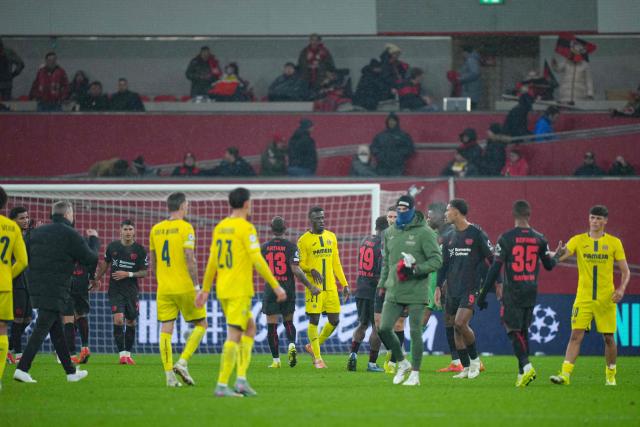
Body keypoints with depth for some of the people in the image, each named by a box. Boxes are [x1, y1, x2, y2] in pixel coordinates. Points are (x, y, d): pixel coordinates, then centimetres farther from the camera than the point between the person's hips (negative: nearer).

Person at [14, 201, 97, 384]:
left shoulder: (38, 231, 11)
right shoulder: (70, 235, -8)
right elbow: (91, 259, -2)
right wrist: (94, 239, 13)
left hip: (36, 287, 7)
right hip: (55, 291, -7)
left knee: (57, 330, 14)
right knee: (41, 329, -7)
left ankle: (71, 371, 22)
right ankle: (22, 369, -16)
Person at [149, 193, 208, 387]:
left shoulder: (156, 229, 9)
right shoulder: (185, 228, -9)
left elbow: (152, 263, 14)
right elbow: (190, 259, -16)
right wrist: (196, 286, -11)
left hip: (163, 289, 5)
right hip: (185, 287, -5)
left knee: (166, 330, 4)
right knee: (201, 324, 10)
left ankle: (169, 375, 0)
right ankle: (182, 362, -4)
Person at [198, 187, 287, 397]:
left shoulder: (220, 227, 11)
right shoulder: (246, 228, -11)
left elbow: (212, 261, 15)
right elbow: (257, 261, -15)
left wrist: (205, 289, 21)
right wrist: (276, 286, -11)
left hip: (222, 290, 8)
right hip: (240, 290, -8)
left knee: (250, 328, 18)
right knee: (234, 336, -7)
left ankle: (241, 378, 9)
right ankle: (222, 385, -11)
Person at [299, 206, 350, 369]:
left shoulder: (331, 237, 13)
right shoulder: (304, 240, -2)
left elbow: (336, 263, 16)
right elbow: (300, 264, -4)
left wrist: (344, 284, 11)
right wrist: (311, 270, -24)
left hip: (331, 287, 5)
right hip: (314, 287, -5)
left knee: (334, 320, 4)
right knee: (314, 321, -5)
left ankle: (313, 346, 24)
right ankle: (317, 358, 3)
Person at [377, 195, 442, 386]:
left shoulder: (424, 233, -6)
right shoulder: (390, 232, 13)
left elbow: (436, 260, -9)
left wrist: (416, 269, -20)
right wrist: (383, 283, 18)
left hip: (416, 292, -5)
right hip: (394, 292, 5)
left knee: (415, 332, -2)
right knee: (384, 329, -3)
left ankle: (415, 374, 8)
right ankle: (402, 363, 17)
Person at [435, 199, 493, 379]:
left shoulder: (476, 234, -6)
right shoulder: (449, 238, 13)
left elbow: (491, 258, -4)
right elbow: (444, 264, 17)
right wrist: (438, 286, 10)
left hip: (471, 288, -7)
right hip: (452, 290, 7)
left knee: (460, 323, -20)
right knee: (456, 328, 5)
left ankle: (474, 358, 0)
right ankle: (466, 368, 12)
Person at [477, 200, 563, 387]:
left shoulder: (506, 238, -9)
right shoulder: (539, 239, 3)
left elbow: (495, 268, -10)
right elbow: (549, 265, 14)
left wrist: (483, 294, -5)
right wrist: (557, 255, 37)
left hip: (512, 292, -4)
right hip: (531, 292, 4)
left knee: (513, 330, -1)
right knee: (523, 331, 14)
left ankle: (525, 365, -21)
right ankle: (522, 374, 13)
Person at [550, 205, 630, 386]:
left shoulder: (614, 243, 3)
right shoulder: (578, 241, 3)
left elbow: (625, 271, 5)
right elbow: (560, 256, -11)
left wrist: (621, 289, -12)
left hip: (606, 298, 0)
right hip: (583, 298, 0)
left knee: (609, 337, 6)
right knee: (576, 335, -10)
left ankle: (610, 375, 23)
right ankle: (565, 374, -16)